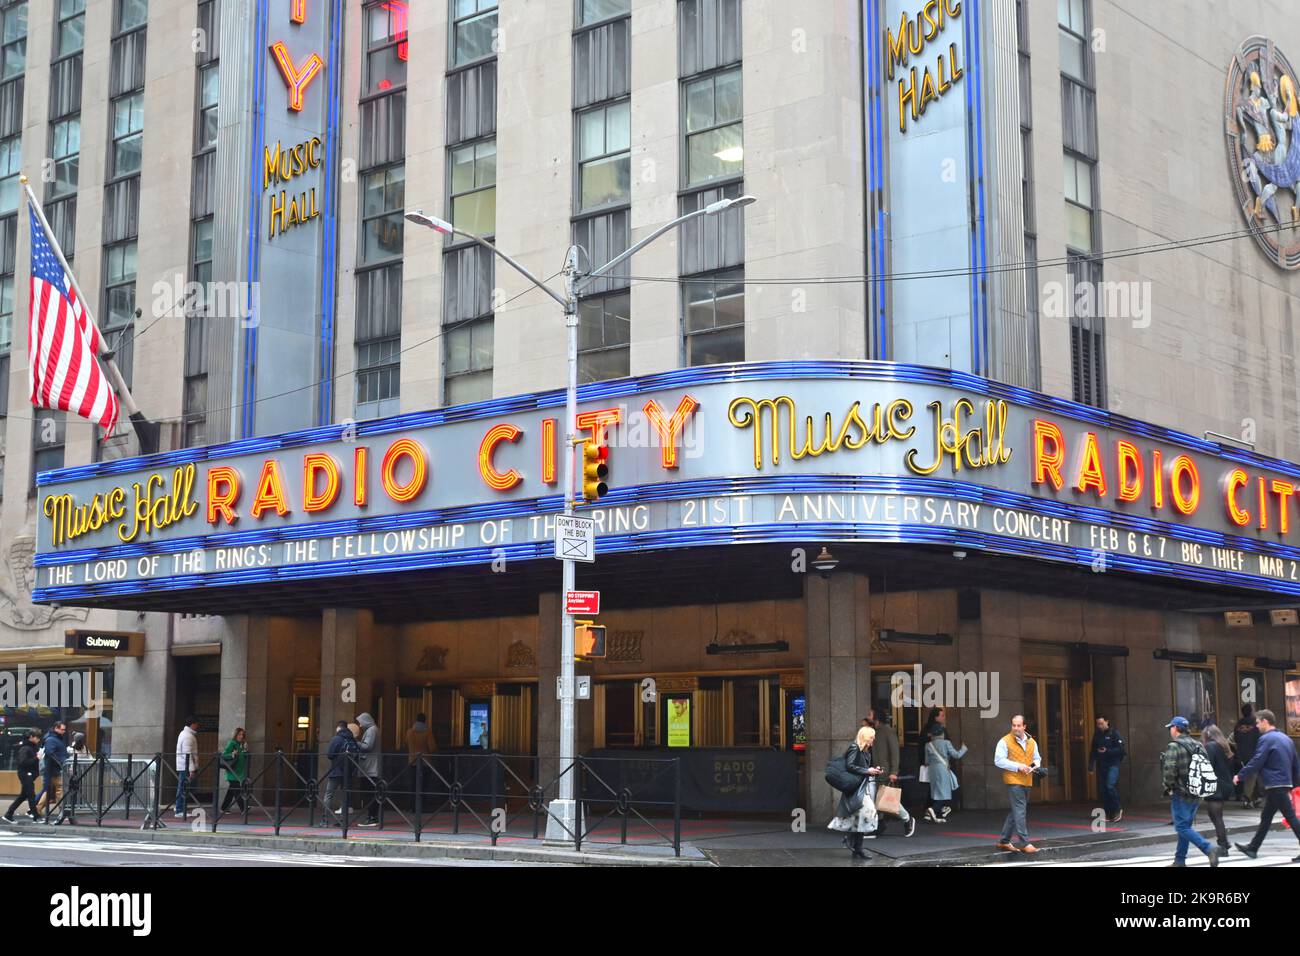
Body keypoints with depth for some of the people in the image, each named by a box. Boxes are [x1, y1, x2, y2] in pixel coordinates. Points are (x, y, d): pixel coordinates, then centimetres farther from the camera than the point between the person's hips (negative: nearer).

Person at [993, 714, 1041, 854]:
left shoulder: (1031, 742, 12)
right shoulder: (1005, 741, -7)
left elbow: (1037, 758, 24)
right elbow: (998, 760, -13)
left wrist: (1035, 765, -1)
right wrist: (1017, 766, -18)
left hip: (1027, 781, 7)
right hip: (1013, 781, -7)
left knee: (1015, 812, 13)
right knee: (1020, 811, -11)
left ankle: (1004, 841, 23)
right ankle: (1025, 844, -11)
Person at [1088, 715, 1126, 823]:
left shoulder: (1114, 733, -5)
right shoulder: (1097, 734, 11)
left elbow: (1120, 749, -11)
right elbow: (1093, 750, 15)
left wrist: (1107, 751, -21)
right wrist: (1090, 765, 7)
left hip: (1112, 764, -6)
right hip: (1101, 765, 6)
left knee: (1110, 786, -19)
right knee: (1102, 789, 3)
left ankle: (1118, 810, -3)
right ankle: (1108, 814, 11)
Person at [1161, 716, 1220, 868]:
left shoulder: (1173, 746, -14)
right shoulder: (1198, 746, 10)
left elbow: (1169, 770, -22)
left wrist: (1169, 787, -6)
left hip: (1181, 793, -8)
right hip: (1197, 794, 8)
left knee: (1182, 827, -5)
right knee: (1186, 826, 16)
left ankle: (1209, 849, -21)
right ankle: (1180, 860, 21)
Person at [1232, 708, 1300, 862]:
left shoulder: (1266, 739, -12)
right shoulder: (1286, 738, 15)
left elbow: (1256, 763, -16)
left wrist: (1240, 776, -6)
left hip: (1274, 785, -9)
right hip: (1285, 784, 9)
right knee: (1266, 817, 16)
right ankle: (1252, 848, 24)